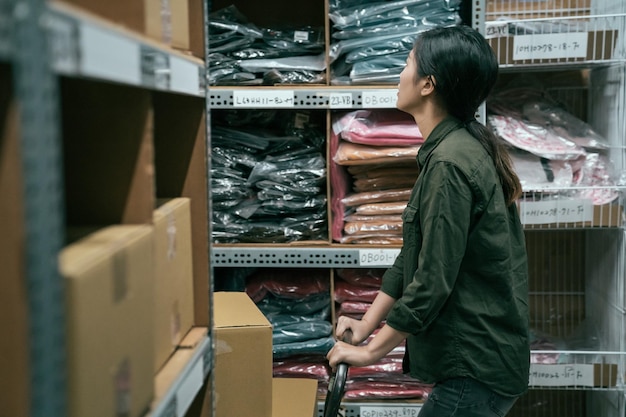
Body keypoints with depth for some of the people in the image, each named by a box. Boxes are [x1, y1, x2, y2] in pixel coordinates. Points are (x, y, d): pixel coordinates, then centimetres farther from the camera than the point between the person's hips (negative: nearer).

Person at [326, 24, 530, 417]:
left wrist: (371, 350, -13)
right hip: (481, 356, 9)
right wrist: (367, 324, 9)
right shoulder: (465, 147, 9)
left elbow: (432, 283, -23)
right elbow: (413, 256, 11)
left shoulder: (450, 163, -22)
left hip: (475, 369, -9)